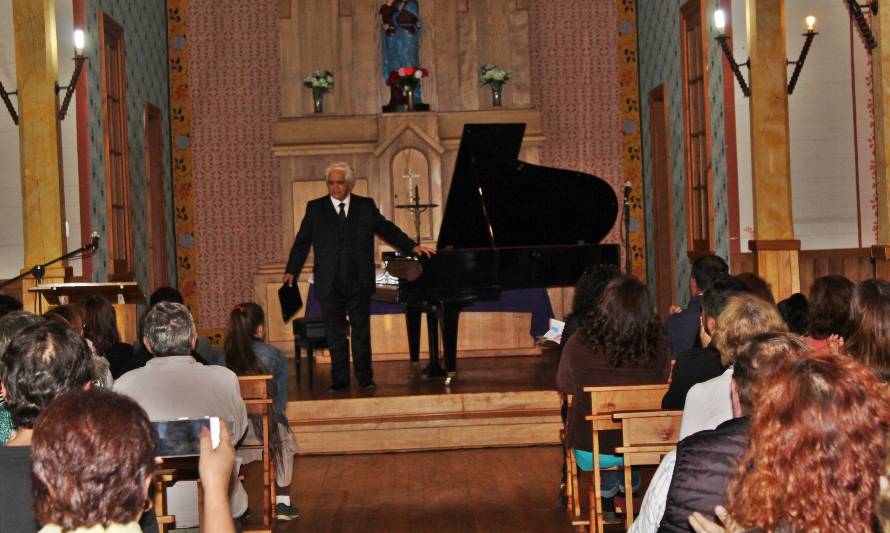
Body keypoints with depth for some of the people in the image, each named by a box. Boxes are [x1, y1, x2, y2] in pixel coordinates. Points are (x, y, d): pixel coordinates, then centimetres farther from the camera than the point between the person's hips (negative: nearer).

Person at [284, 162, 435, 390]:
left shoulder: (366, 206, 7)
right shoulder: (315, 208, 5)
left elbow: (387, 229, 13)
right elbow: (302, 242, 6)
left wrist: (412, 246, 4)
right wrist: (291, 271, 0)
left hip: (359, 283, 0)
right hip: (330, 284, 0)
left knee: (361, 332, 4)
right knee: (335, 333, 4)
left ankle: (365, 378, 13)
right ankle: (339, 379, 12)